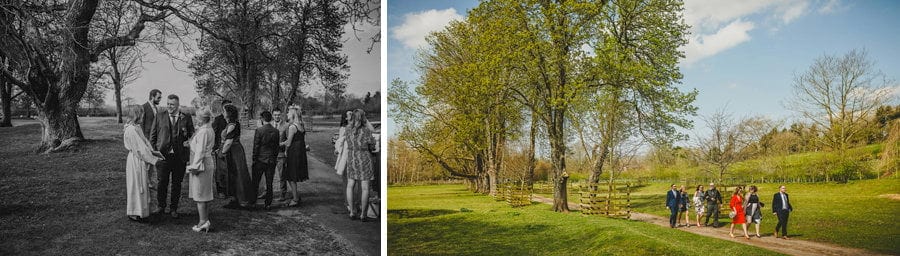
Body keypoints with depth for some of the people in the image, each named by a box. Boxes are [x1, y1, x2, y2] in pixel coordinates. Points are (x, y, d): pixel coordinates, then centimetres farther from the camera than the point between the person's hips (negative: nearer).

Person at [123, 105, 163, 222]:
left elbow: (144, 142, 13)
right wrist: (153, 159, -16)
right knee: (136, 185, 0)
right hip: (135, 161, -10)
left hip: (140, 161, 10)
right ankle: (133, 212, 11)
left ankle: (139, 211, 27)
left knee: (141, 185, 16)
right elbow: (139, 148, -21)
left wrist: (153, 152, 0)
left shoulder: (136, 128, 10)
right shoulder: (131, 130, -20)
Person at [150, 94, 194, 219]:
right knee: (162, 183, 5)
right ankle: (161, 207, 23)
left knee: (177, 184, 8)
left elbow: (192, 136, 9)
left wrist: (189, 142, -11)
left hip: (180, 157, 0)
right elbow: (153, 135, 8)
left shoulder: (186, 118, 2)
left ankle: (173, 208, 21)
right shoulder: (160, 116, 4)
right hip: (163, 155, 0)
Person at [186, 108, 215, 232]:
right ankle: (206, 220, 19)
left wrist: (195, 166, -16)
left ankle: (203, 221, -2)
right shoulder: (210, 130, 12)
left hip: (201, 164, -10)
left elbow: (200, 151, -20)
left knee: (199, 194, -4)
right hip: (209, 162, 10)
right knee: (206, 194, 13)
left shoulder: (203, 132, -18)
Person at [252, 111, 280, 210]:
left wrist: (254, 160, -2)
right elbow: (277, 147, 6)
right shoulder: (276, 131, 0)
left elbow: (256, 146, -10)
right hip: (271, 160, 4)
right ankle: (268, 203, 11)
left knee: (255, 183, 9)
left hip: (260, 160, -3)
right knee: (269, 183, 8)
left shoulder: (259, 130, -12)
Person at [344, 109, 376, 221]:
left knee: (350, 186, 14)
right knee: (365, 188, 3)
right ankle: (363, 214, 6)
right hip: (364, 159, -3)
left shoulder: (348, 129, -4)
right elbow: (372, 146, -2)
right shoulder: (366, 131, -13)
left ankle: (352, 212, 13)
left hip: (351, 158, 4)